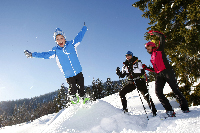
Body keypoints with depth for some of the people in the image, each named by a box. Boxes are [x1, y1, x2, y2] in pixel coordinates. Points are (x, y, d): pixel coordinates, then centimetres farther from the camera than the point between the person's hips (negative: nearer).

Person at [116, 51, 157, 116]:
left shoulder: (138, 62, -3)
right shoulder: (125, 65, 10)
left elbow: (142, 72, -15)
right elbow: (122, 75, 12)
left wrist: (133, 70, -27)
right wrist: (118, 73, -10)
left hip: (139, 81, -5)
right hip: (131, 82, 5)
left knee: (145, 94, -20)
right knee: (121, 93, -3)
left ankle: (154, 110, -10)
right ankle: (124, 109, 9)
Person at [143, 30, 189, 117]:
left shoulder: (159, 50, 13)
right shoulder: (152, 58, 28)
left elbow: (162, 37, 6)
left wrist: (153, 32, 16)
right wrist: (146, 68, 19)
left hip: (167, 71, -6)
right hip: (159, 75, 6)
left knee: (175, 89, -8)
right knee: (158, 92, -11)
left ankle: (184, 108, 3)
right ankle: (169, 110, -9)